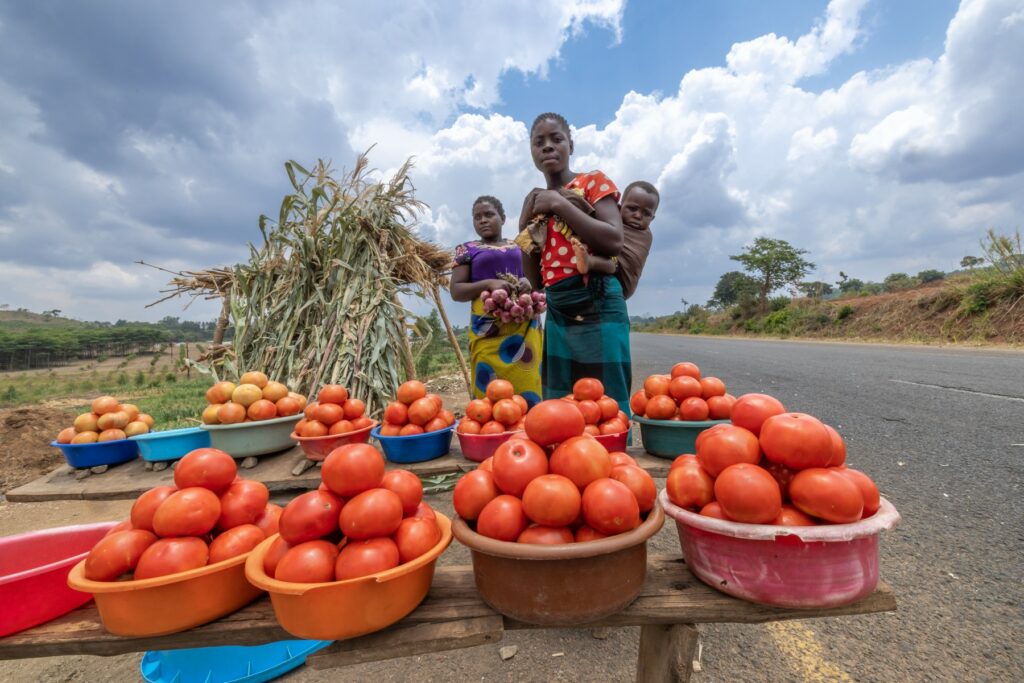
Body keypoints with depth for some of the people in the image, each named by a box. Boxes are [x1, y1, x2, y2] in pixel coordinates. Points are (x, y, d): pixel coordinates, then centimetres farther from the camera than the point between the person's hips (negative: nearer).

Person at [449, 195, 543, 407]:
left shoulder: (519, 247, 14)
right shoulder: (468, 250, 7)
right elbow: (456, 291, 1)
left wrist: (529, 283, -6)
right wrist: (488, 283, -15)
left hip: (525, 327, 3)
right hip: (488, 331, -2)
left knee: (527, 385, 4)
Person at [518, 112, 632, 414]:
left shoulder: (593, 181, 4)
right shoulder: (537, 202, 17)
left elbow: (614, 241, -14)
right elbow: (535, 281, 12)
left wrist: (560, 204, -10)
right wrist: (527, 222, 3)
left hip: (597, 306, -5)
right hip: (557, 313, 6)